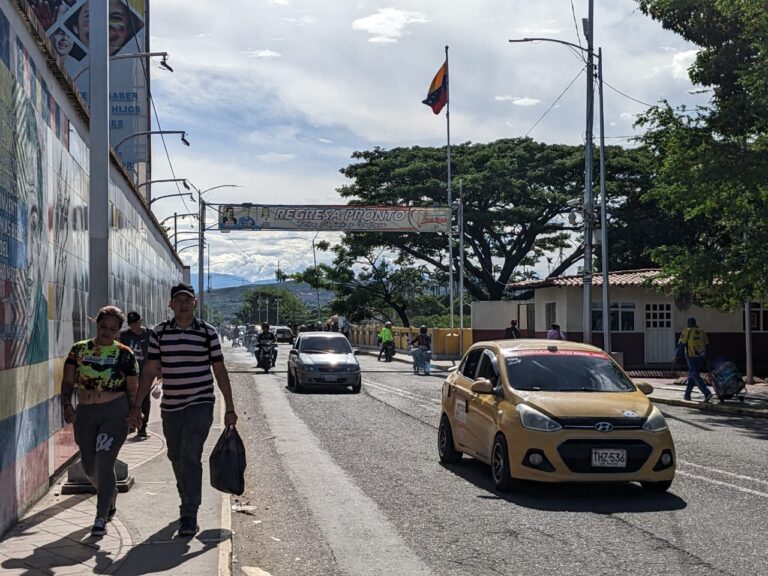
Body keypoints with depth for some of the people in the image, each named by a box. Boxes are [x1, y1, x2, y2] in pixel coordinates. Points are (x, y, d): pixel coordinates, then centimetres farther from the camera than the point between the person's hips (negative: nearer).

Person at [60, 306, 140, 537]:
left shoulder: (124, 354, -1)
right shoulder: (79, 349, 5)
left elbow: (133, 389, 3)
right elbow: (68, 381, 5)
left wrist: (134, 411, -11)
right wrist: (67, 404, -10)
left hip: (115, 413, -4)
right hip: (85, 413, 4)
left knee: (104, 464, -11)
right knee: (89, 467, 12)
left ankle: (101, 518, -2)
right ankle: (111, 495, 42)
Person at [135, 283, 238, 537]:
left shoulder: (208, 332, -1)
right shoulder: (158, 333, 3)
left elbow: (220, 371, 2)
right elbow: (150, 371, 7)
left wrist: (229, 408, 1)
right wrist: (136, 405, 3)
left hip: (200, 404, -3)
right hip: (170, 407, 3)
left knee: (191, 457, -13)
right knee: (176, 458, 14)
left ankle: (189, 516, -10)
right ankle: (188, 504, 35)